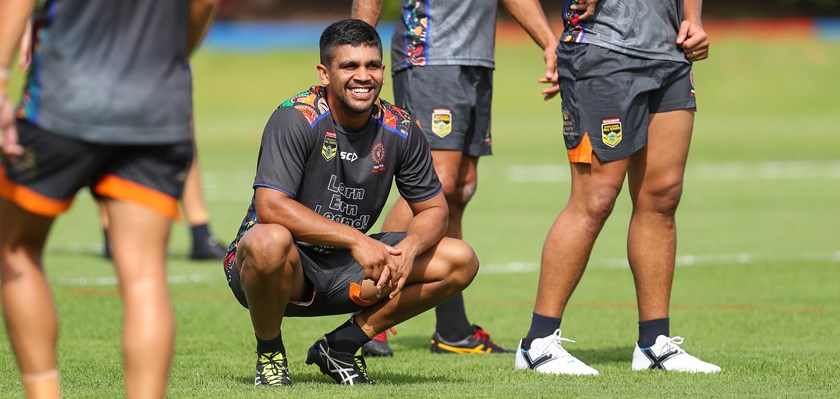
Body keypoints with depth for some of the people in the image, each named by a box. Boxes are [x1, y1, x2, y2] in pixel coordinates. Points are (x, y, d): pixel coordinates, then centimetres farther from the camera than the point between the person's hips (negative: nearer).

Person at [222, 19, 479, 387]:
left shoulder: (400, 129, -2)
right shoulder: (295, 119, -19)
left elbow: (433, 209, 5)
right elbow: (270, 207, -29)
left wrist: (409, 249, -19)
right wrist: (355, 239, -34)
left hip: (345, 273, 5)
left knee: (461, 261, -6)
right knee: (270, 241, -41)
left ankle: (342, 346, 4)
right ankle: (269, 353, -10)